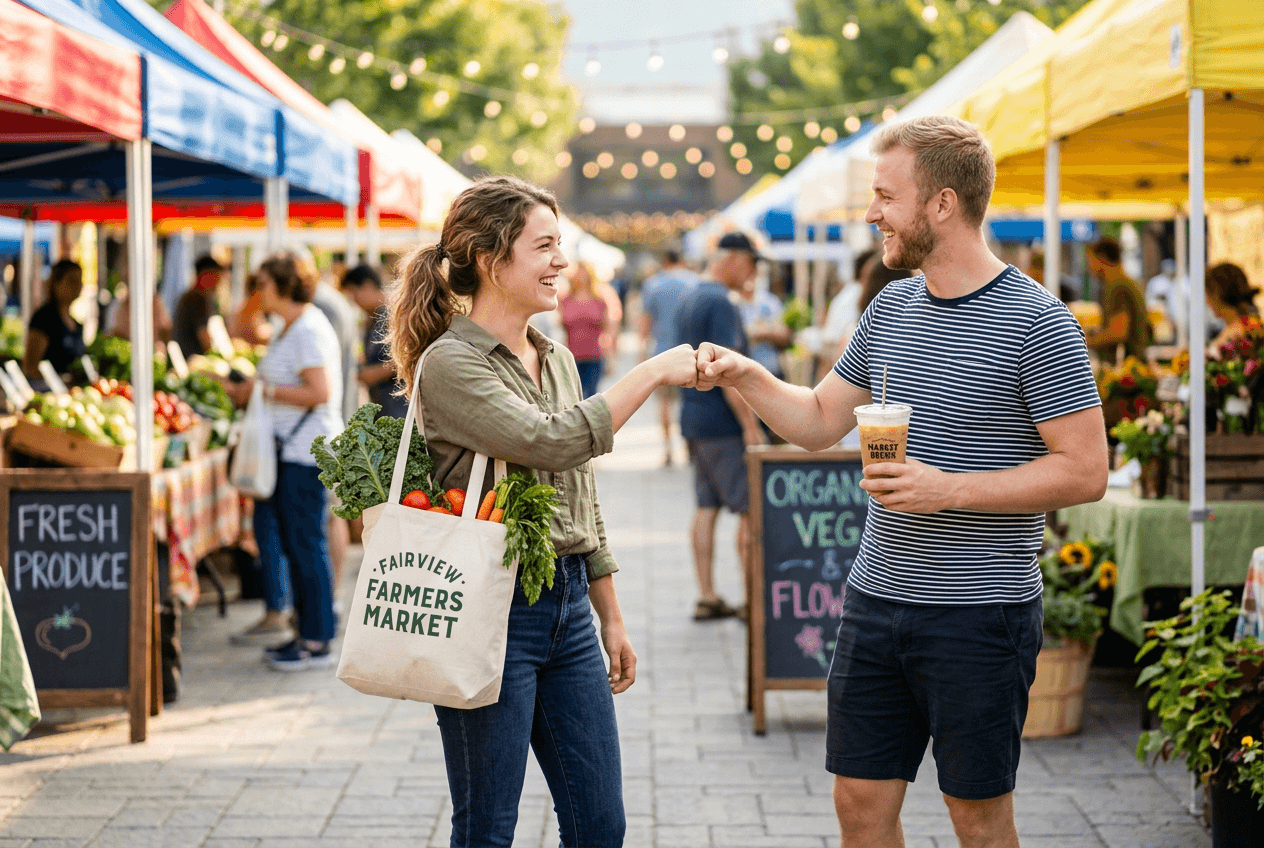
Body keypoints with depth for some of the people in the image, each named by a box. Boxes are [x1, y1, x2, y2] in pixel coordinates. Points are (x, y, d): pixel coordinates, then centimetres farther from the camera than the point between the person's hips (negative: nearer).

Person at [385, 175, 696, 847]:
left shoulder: (556, 360, 13)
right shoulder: (450, 364, -12)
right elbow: (549, 442, -25)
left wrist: (611, 617, 20)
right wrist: (653, 372, -18)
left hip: (568, 606, 8)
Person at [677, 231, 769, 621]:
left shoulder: (690, 301, 15)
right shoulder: (720, 303, -15)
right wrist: (750, 424, -20)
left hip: (694, 417, 9)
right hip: (724, 421, -9)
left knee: (706, 507, 9)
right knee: (752, 508, -4)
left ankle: (706, 597, 10)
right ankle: (753, 597, -3)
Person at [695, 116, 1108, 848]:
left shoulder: (1036, 323, -13)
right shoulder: (891, 307, 9)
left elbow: (1085, 472, -15)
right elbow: (820, 421, 19)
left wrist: (950, 490, -20)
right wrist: (746, 375, 2)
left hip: (981, 615, -6)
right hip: (877, 601, 6)